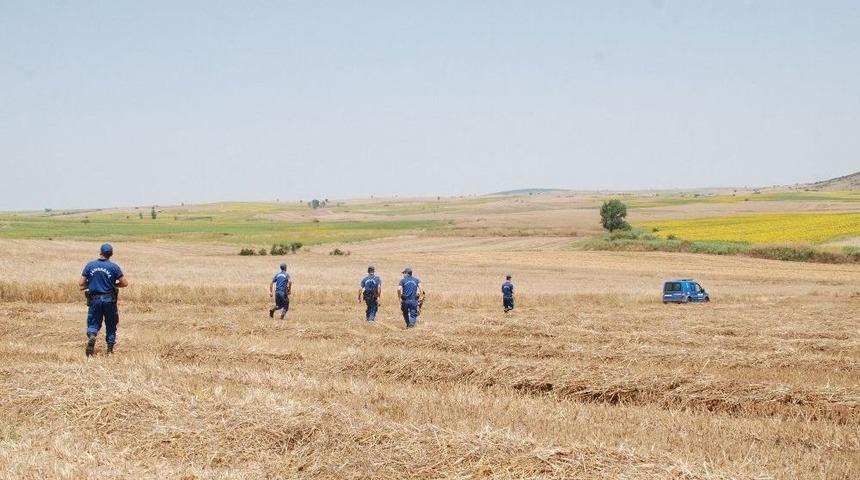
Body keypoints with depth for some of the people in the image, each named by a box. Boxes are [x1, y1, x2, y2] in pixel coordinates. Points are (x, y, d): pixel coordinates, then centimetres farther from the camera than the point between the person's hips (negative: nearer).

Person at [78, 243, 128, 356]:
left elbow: (81, 284, 0)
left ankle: (91, 336, -20)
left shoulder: (90, 265, 0)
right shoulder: (114, 267, -5)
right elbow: (125, 283, -4)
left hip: (94, 300, 1)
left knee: (93, 323, 10)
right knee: (111, 325, 14)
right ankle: (110, 348, 14)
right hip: (109, 300, -1)